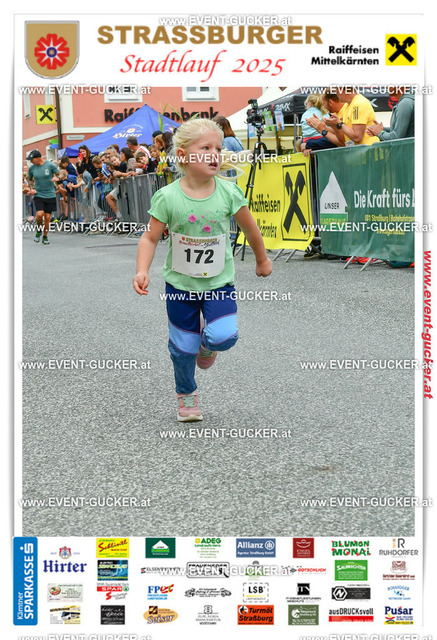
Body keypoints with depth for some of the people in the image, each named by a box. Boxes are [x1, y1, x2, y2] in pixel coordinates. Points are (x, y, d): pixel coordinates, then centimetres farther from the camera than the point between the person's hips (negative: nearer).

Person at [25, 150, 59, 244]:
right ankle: (39, 229, 10)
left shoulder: (50, 165, -8)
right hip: (38, 195, 1)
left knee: (47, 217, 1)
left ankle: (45, 237, 18)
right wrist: (31, 189, 2)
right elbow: (29, 180, 17)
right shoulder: (32, 168, 1)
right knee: (39, 214, -19)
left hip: (50, 195, -1)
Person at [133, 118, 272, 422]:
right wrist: (142, 271, -21)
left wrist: (262, 260, 17)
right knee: (183, 345, 6)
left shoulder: (228, 192, -10)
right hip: (180, 283, 0)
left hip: (219, 281, 0)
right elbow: (150, 238, -7)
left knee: (223, 337, -18)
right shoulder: (168, 197, -13)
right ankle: (187, 394, 33)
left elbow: (250, 229, 5)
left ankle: (208, 344, 20)